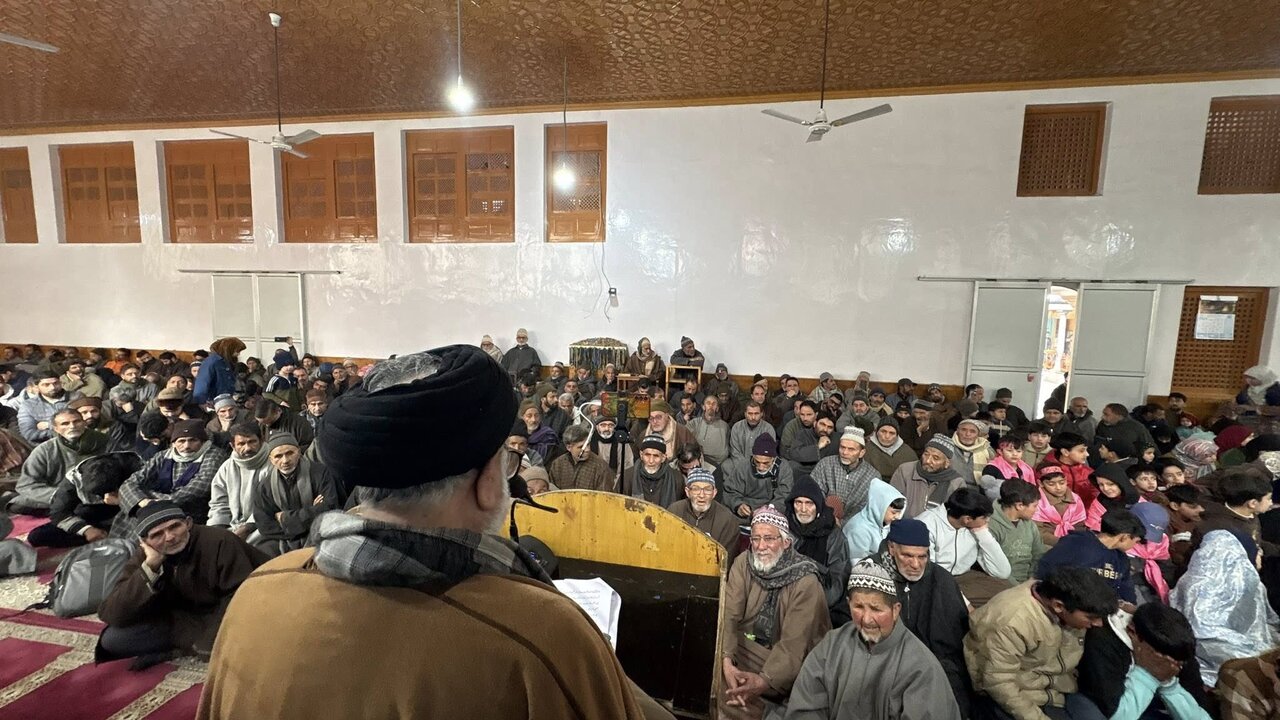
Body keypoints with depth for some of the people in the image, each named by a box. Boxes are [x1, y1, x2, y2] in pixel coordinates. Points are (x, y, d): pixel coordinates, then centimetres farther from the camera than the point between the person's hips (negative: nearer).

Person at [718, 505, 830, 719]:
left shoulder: (806, 583, -18)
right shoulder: (743, 563, -8)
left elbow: (793, 642, -22)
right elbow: (729, 614, -15)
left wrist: (764, 681, -35)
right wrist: (727, 661, -30)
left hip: (786, 660, -4)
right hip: (745, 645, 5)